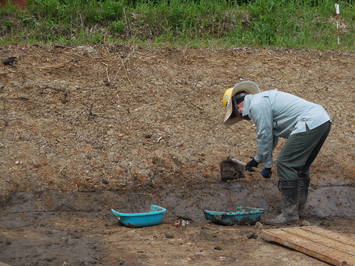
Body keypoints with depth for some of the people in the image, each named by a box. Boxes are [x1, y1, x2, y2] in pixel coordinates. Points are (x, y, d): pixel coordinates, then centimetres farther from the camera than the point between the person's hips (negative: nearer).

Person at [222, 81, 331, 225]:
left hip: (310, 125, -11)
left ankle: (290, 213, -6)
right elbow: (272, 135, 32)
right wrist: (256, 159, 39)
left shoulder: (257, 105, -7)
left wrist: (267, 166, 1)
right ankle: (298, 208, 24)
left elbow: (264, 136, -7)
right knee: (300, 167, 19)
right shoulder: (264, 99, 25)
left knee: (285, 165, -7)